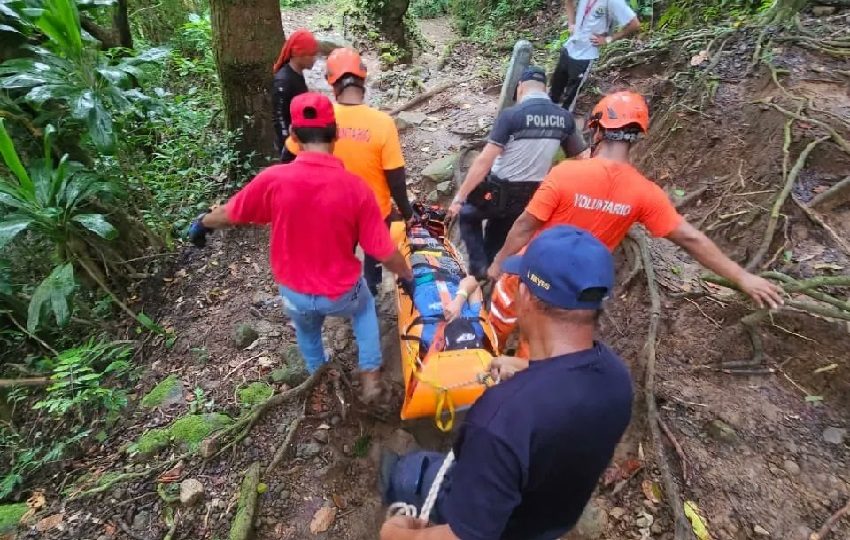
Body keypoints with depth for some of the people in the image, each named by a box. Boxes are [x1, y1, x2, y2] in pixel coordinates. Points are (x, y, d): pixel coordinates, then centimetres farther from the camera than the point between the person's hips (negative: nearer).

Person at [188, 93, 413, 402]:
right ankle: (370, 377, 37)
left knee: (307, 330, 35)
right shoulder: (355, 188, -22)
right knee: (364, 306, 34)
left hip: (294, 293, 1)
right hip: (341, 292, -1)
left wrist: (202, 223, 21)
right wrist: (408, 276, 4)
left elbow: (229, 215, -1)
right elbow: (385, 253, -16)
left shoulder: (274, 180, -20)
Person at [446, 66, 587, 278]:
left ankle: (478, 268, 14)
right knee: (496, 239, 26)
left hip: (499, 192, -5)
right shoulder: (564, 118, -2)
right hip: (532, 197, 5)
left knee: (467, 214, 24)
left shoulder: (511, 115, -17)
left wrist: (459, 198, -15)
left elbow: (484, 161, -20)